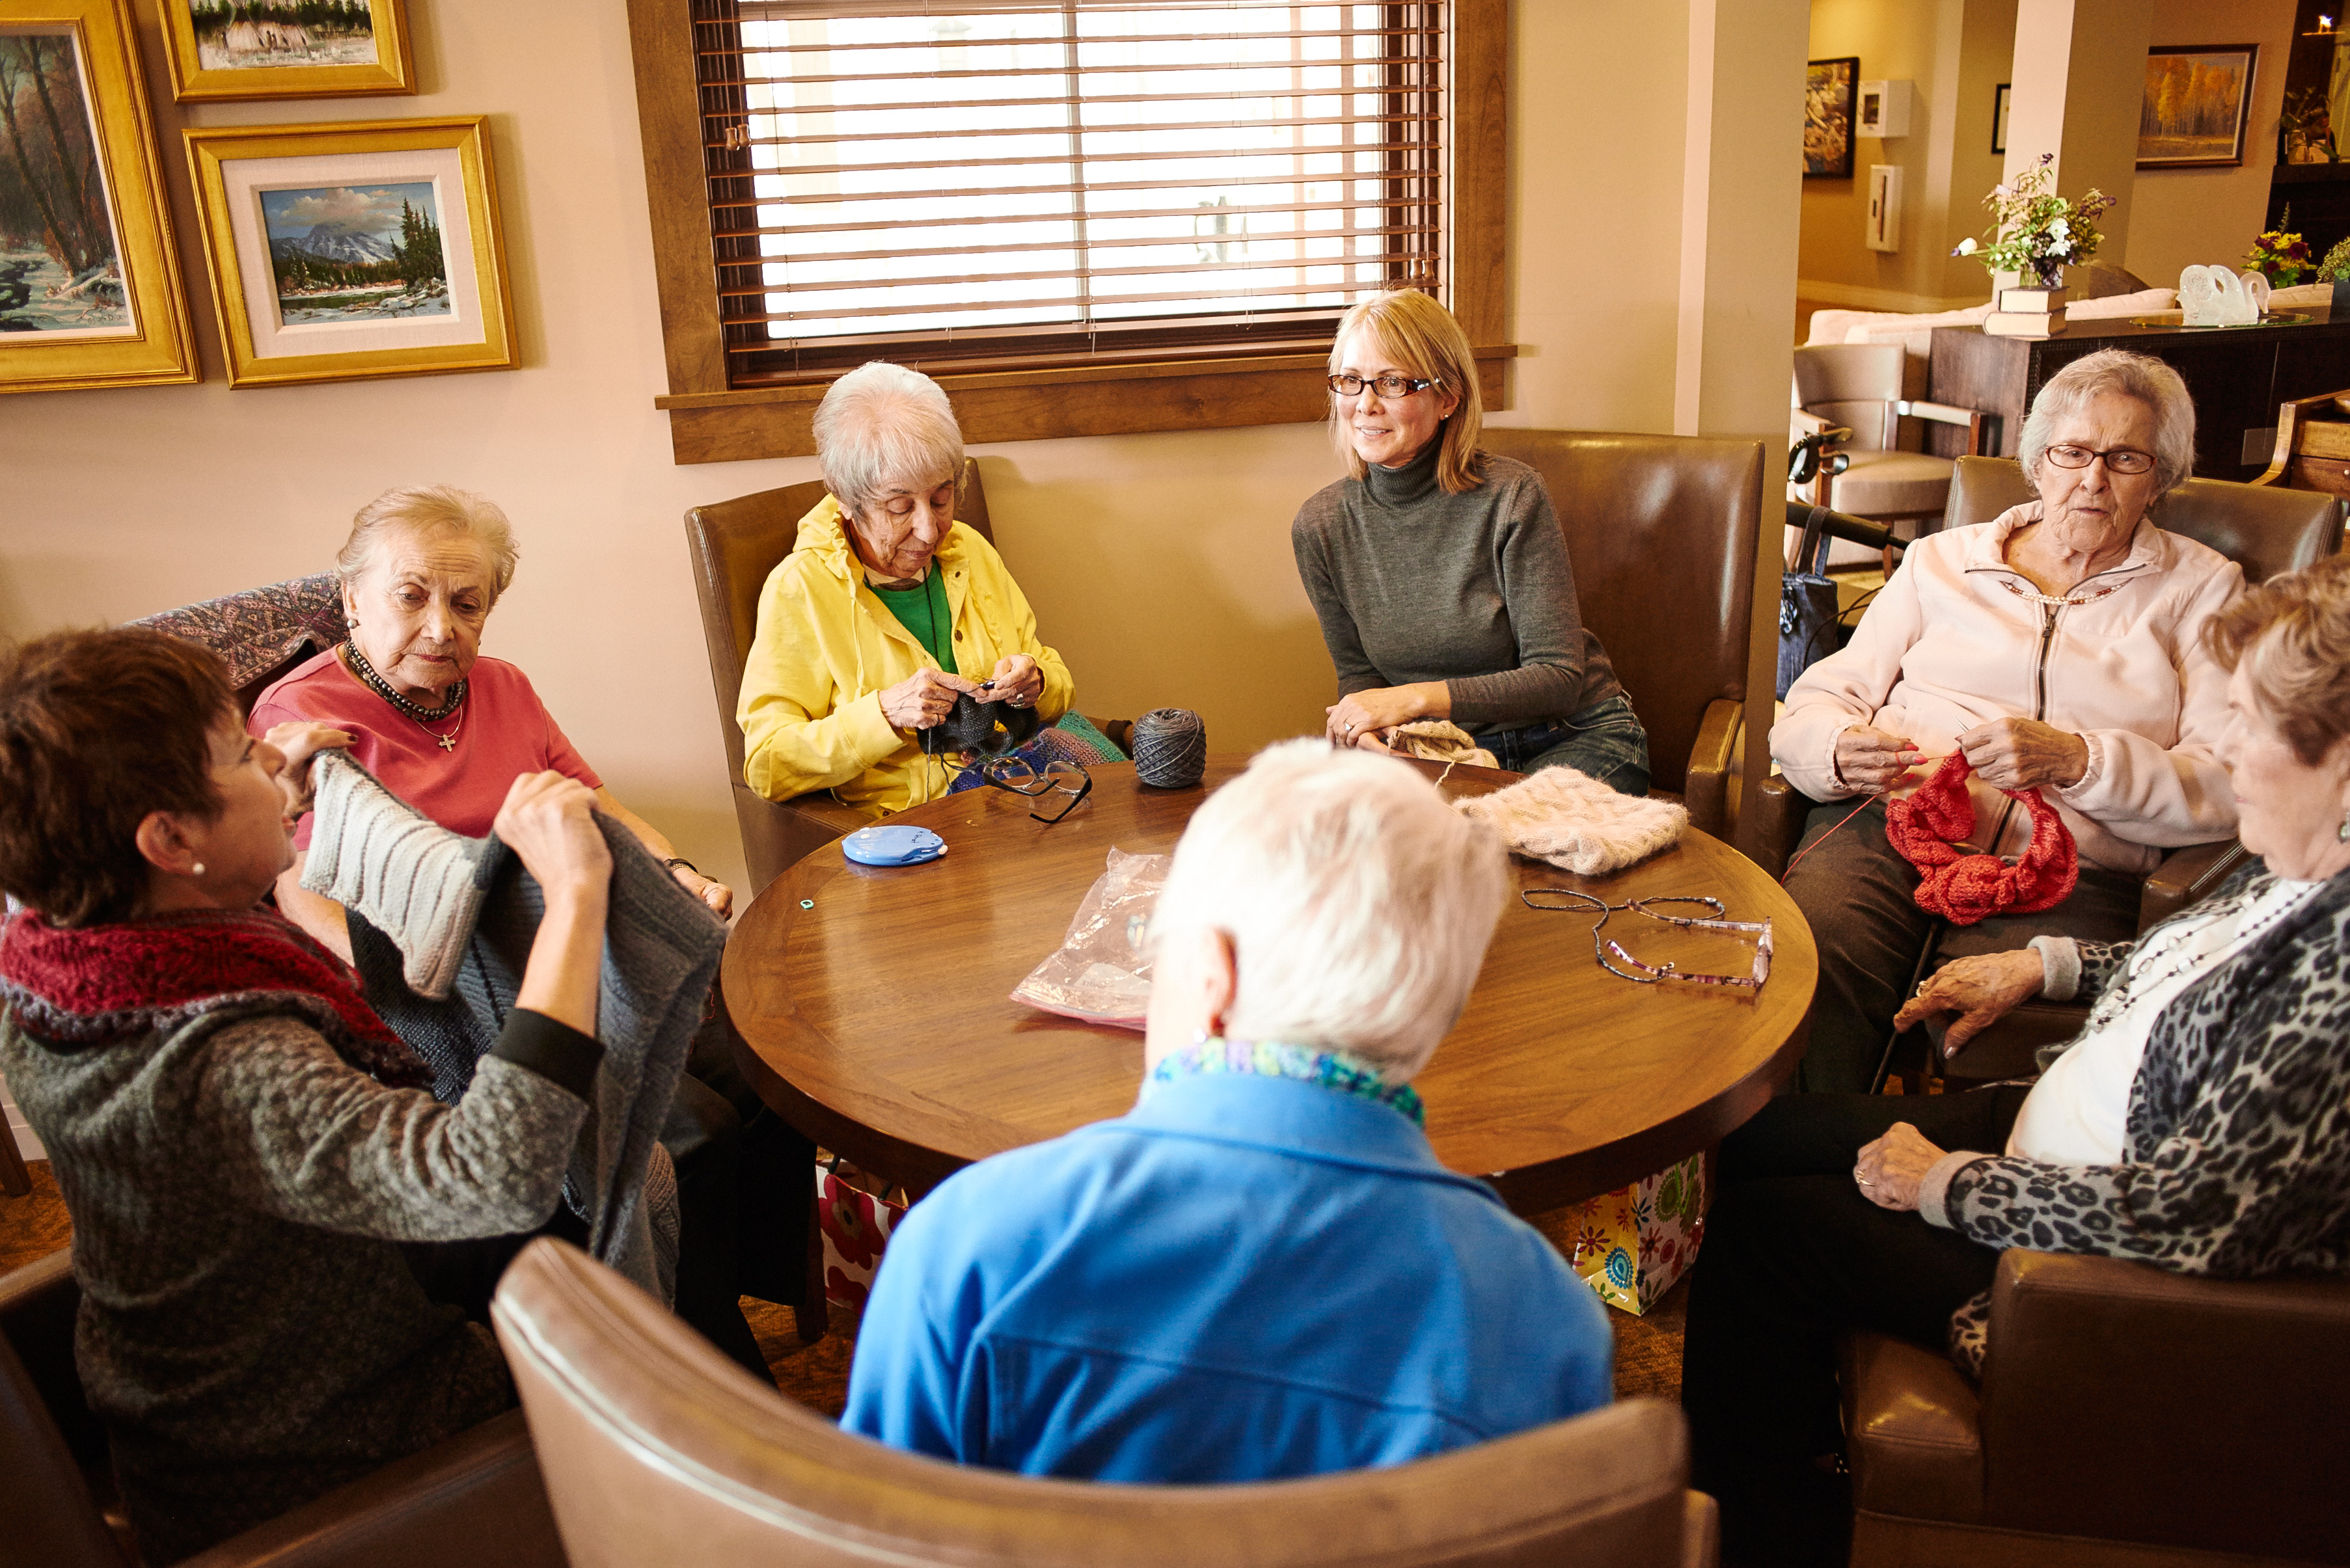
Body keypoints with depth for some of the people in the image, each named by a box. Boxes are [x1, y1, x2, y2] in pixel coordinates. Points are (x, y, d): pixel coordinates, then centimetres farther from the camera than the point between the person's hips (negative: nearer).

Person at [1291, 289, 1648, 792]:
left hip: (1575, 741, -3)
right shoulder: (1319, 525, -4)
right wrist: (1362, 726, -15)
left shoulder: (1510, 497, -16)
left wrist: (1416, 698, -26)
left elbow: (1560, 678, -16)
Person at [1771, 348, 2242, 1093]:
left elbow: (2232, 784, 4)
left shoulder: (2202, 587, 17)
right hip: (1888, 826, 1)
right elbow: (1816, 704, 15)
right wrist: (1843, 751, -10)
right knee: (1801, 980, -31)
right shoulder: (1941, 560, 21)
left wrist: (2076, 760, -13)